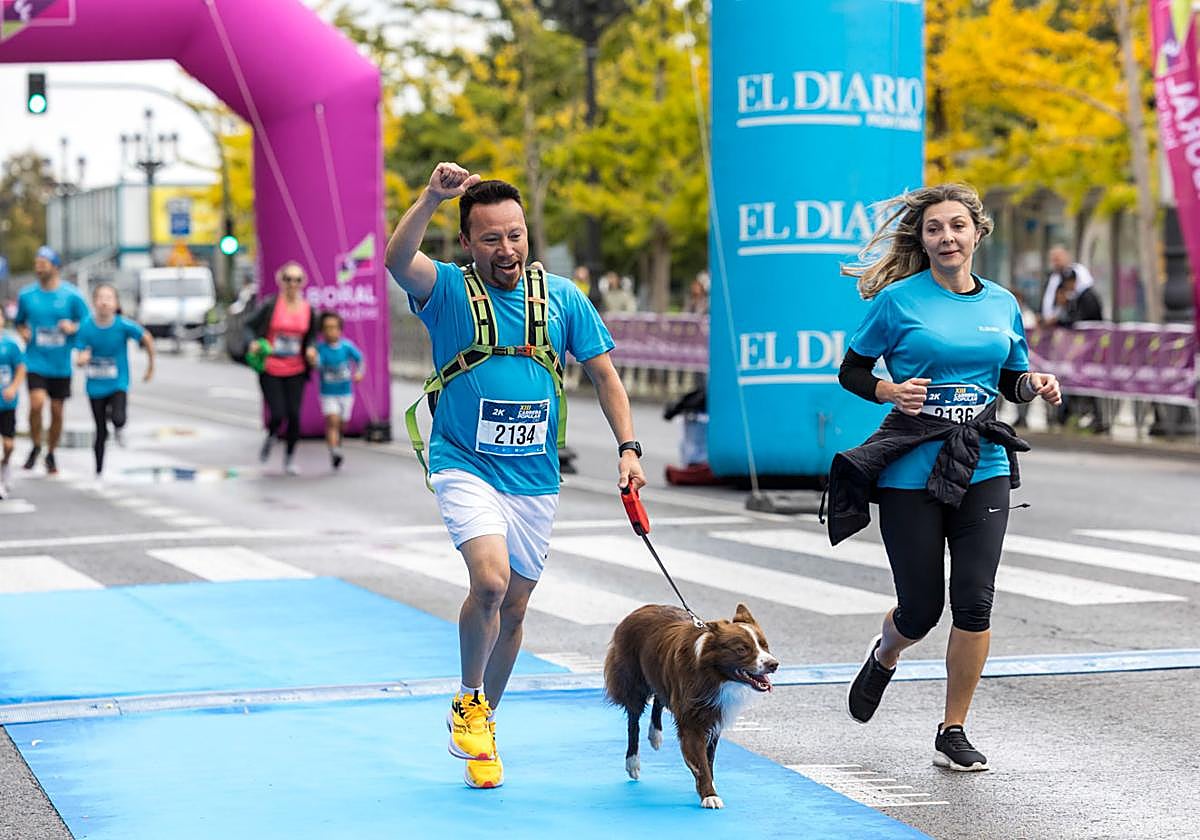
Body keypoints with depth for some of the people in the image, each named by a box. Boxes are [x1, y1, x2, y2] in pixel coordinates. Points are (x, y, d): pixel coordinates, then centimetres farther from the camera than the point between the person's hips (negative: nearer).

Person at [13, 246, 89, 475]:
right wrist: (23, 332, -6)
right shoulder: (26, 294, 1)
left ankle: (51, 454, 27)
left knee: (57, 411, 7)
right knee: (37, 403, -19)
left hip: (60, 364, 0)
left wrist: (73, 327, -17)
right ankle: (36, 447, 4)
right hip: (35, 360, 0)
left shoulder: (71, 295, -4)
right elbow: (19, 322, 16)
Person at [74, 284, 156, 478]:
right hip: (96, 386, 1)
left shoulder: (123, 325, -16)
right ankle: (99, 472, 28)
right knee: (101, 433, 8)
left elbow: (147, 339, -1)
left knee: (118, 419, -26)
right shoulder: (86, 327, -12)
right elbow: (80, 359, -7)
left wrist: (151, 366, 6)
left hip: (118, 384, -1)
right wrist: (81, 359, -32)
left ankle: (118, 428, 13)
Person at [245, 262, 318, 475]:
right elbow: (249, 326, -1)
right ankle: (270, 437, 30)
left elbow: (312, 335, 16)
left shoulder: (307, 309, 2)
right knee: (277, 415, -8)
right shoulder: (270, 305, -8)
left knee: (294, 415, -2)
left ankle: (290, 458, 17)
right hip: (270, 370, -3)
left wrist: (311, 348, -5)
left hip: (295, 371, 3)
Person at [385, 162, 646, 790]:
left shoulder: (561, 297, 2)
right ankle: (468, 701, -1)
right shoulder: (448, 290, -6)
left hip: (535, 476, 4)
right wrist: (432, 198, -41)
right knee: (490, 579, -25)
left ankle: (483, 724, 32)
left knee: (514, 607, 11)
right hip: (465, 465, -4)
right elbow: (398, 261, -27)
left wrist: (628, 447, -3)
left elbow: (603, 374, 8)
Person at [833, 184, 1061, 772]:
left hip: (982, 469, 3)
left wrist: (1036, 385, -3)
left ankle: (953, 733, 9)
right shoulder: (898, 300, -4)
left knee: (974, 601, -6)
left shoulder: (1001, 304, 9)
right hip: (910, 472, -3)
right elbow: (851, 372, 2)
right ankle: (885, 656, 40)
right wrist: (890, 391, -17)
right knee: (922, 607, 2)